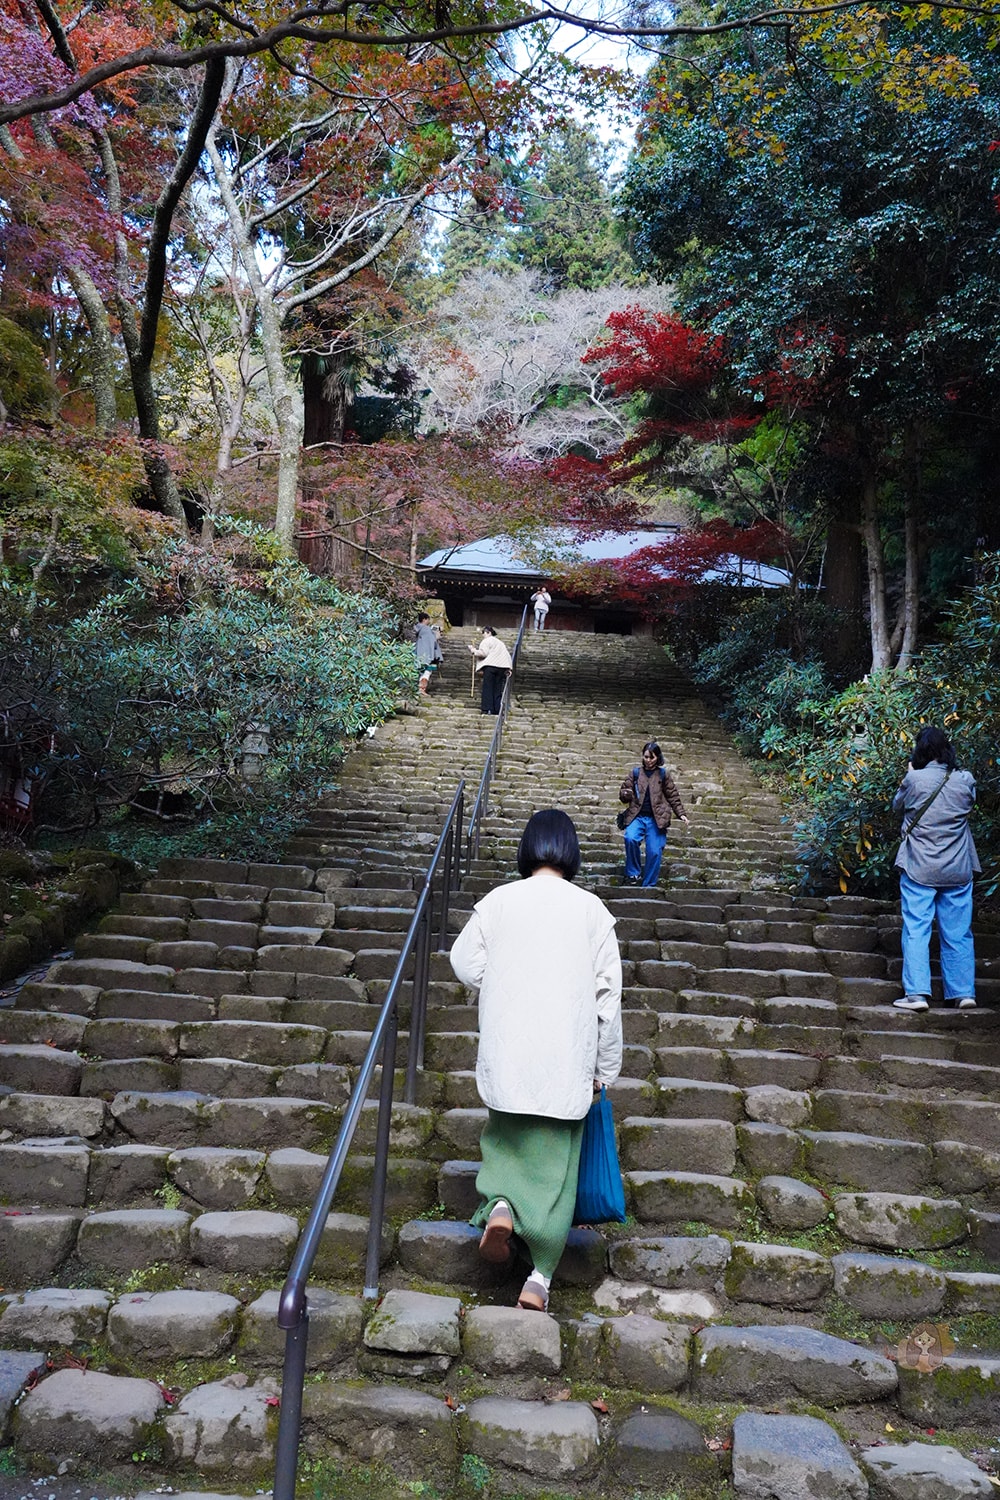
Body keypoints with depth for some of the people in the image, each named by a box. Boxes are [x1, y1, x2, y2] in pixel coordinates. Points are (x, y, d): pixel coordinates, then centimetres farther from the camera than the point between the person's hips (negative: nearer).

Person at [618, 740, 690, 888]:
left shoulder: (663, 775, 9)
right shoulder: (636, 772, 11)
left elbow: (673, 796, 12)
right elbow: (623, 792, 11)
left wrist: (681, 814, 2)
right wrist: (625, 794, -13)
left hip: (656, 819, 0)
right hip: (637, 816, 0)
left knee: (654, 851, -10)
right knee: (631, 838, -27)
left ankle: (648, 885, 4)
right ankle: (634, 874, -10)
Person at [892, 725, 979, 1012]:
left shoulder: (914, 780, -11)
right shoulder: (965, 781, -3)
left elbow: (897, 806, 7)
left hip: (919, 869, -3)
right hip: (958, 870, 3)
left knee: (916, 931, 0)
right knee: (958, 934, 10)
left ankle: (916, 993, -5)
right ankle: (964, 992, 13)